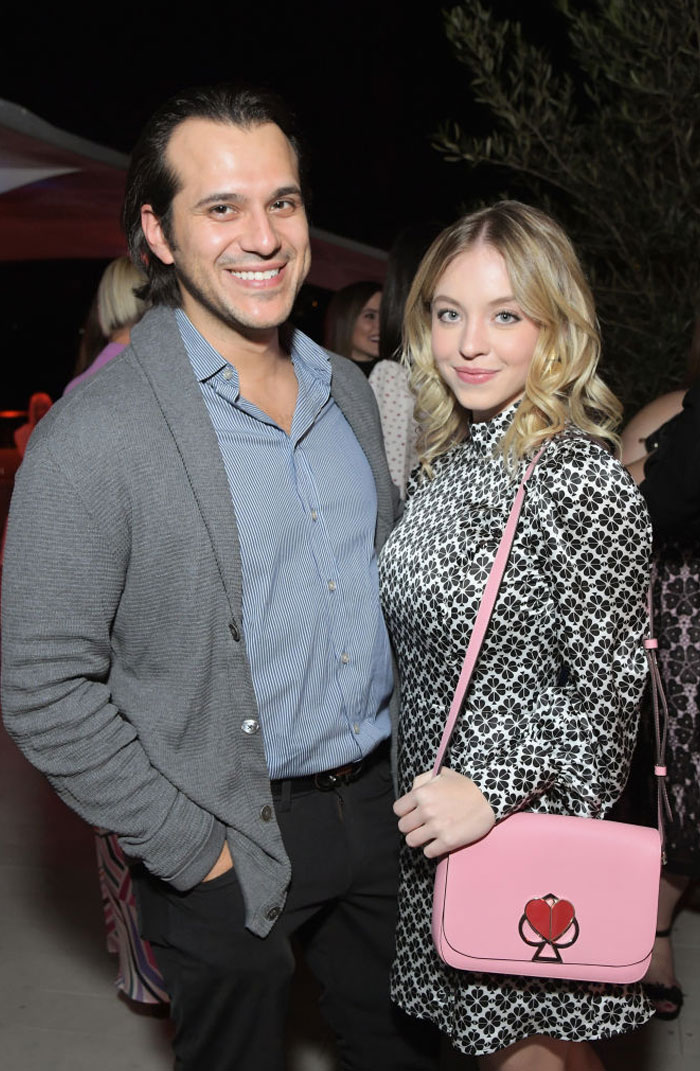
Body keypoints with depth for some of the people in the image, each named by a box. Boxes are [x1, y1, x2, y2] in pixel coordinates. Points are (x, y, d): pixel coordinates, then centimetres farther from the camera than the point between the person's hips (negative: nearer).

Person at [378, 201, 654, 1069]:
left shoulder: (583, 482, -21)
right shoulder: (447, 458, 3)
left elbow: (606, 691, -19)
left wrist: (490, 793, -24)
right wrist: (428, 796, 10)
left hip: (526, 823, -7)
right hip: (434, 816, 7)